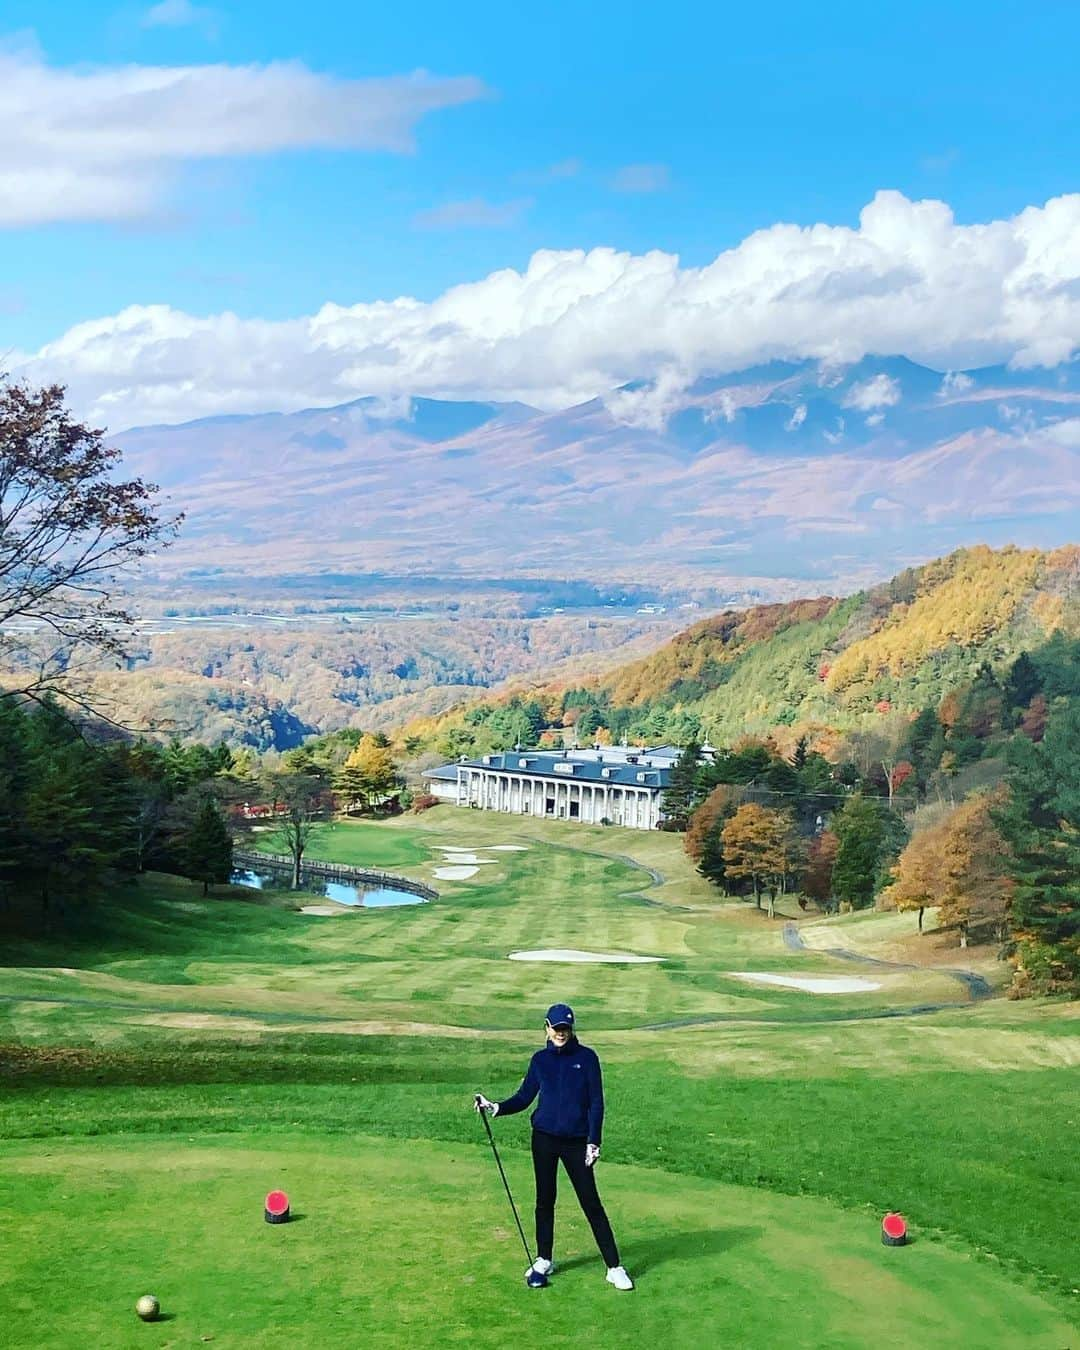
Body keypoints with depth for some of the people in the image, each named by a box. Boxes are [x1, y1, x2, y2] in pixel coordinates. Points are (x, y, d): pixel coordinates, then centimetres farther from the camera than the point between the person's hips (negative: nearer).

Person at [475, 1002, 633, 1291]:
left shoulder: (586, 1058, -4)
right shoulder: (540, 1059, 5)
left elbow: (596, 1103, -3)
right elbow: (524, 1097, 7)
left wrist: (593, 1142, -9)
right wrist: (496, 1107, -8)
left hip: (576, 1141, -3)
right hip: (544, 1138, 3)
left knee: (591, 1203, -3)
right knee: (545, 1200, 10)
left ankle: (614, 1267, 2)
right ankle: (544, 1260, 25)